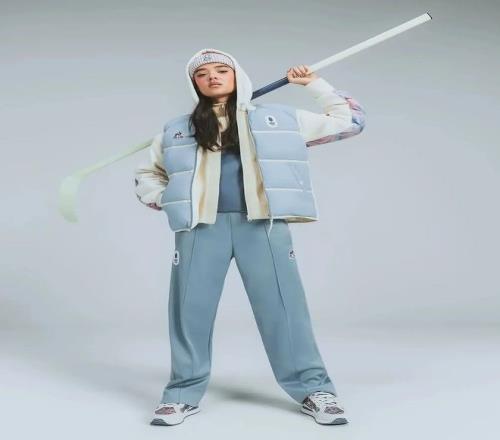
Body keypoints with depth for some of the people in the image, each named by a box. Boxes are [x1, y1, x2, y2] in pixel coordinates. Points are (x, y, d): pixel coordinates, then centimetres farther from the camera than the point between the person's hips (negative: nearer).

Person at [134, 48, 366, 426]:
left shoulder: (279, 118, 14)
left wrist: (315, 84, 18)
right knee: (191, 308, -1)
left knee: (282, 307, -4)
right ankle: (184, 393, 13)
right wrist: (167, 202, 10)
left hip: (263, 223, -1)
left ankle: (314, 389, 6)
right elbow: (146, 175, 28)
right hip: (201, 226, 2)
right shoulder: (177, 130, 18)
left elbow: (349, 121, 18)